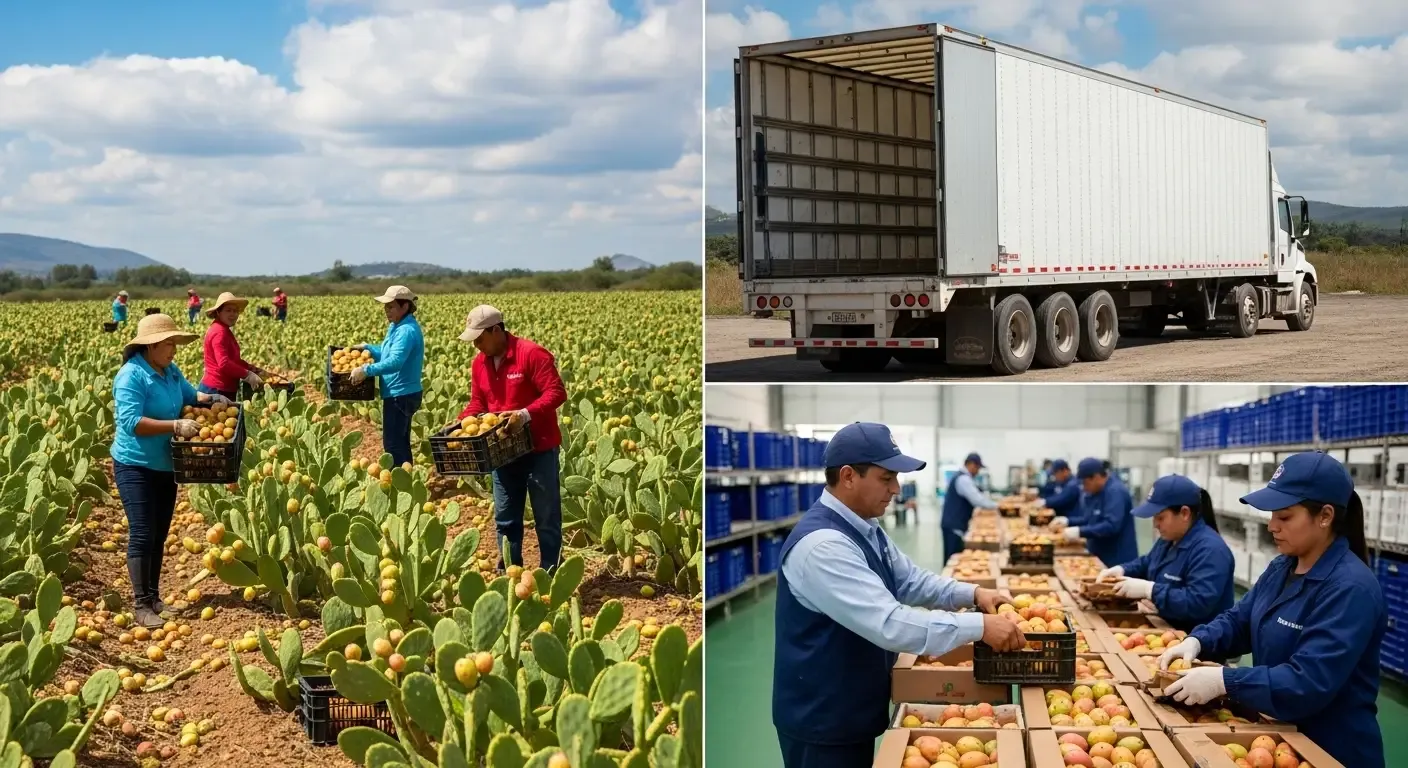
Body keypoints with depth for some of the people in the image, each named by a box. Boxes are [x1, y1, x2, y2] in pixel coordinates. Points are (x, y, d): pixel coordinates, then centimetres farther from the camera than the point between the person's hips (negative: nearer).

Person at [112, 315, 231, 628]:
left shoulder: (170, 371, 5)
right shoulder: (131, 375, -19)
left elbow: (189, 395, 22)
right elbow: (131, 421, -28)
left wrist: (211, 399, 1)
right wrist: (175, 426, -32)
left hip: (165, 466, 8)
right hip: (135, 466, -8)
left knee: (159, 535, 13)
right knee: (142, 534, -10)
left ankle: (153, 596, 24)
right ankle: (141, 605, -5)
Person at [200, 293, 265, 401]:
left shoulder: (224, 330, 16)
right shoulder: (220, 332, -17)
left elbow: (233, 359, 23)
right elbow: (224, 363, -26)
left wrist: (252, 367, 10)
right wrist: (248, 375, -20)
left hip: (225, 390, 11)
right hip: (217, 390, -11)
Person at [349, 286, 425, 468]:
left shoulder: (407, 331, -21)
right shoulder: (397, 327, 12)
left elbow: (395, 362, -32)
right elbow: (388, 353, 26)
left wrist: (366, 370, -31)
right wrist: (367, 348, 14)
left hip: (400, 396, -11)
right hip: (403, 394, 11)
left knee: (393, 445, -6)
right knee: (401, 443, 16)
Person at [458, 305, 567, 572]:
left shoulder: (532, 354, -17)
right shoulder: (479, 363, 6)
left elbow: (556, 392, -19)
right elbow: (478, 402, 14)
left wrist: (526, 414, -31)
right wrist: (462, 421, -4)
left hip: (539, 448, -7)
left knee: (547, 516, 3)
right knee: (505, 517, 13)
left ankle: (551, 573, 12)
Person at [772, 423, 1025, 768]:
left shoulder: (865, 529, 5)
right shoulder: (822, 545, -28)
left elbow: (910, 580, 15)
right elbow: (888, 624, -34)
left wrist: (972, 593, -2)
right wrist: (978, 626, -31)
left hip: (855, 710, 10)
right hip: (822, 719, -10)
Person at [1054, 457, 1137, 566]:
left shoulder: (1116, 492, -18)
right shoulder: (1094, 492, 12)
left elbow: (1111, 526, -28)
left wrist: (1080, 531, -29)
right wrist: (1068, 521, 5)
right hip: (1099, 558, 9)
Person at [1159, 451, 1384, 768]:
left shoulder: (1350, 589, -24)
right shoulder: (1282, 567, 5)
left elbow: (1308, 682, -31)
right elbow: (1238, 621, 12)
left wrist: (1223, 681, -33)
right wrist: (1196, 642, -9)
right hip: (1279, 737, 8)